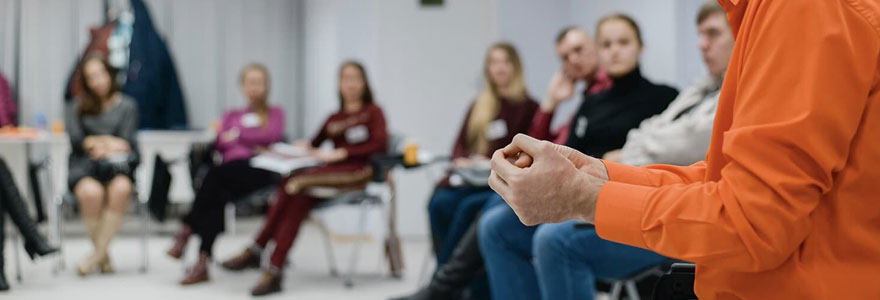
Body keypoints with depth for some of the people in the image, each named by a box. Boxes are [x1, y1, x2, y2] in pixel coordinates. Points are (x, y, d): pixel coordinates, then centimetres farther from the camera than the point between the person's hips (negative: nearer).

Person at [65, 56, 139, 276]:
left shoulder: (126, 105, 16)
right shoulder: (76, 107, 17)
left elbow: (127, 142, 6)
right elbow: (76, 140, 3)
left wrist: (97, 143, -3)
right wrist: (109, 142, -3)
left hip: (118, 167, 0)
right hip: (84, 166, 0)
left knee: (121, 188, -37)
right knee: (91, 192, -37)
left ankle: (97, 254, -28)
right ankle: (104, 257, -18)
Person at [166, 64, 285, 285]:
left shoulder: (275, 113, 23)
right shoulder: (232, 115, 32)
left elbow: (273, 135, 0)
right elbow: (220, 144, 14)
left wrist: (238, 136, 8)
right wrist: (252, 144, -2)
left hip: (260, 173, -3)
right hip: (231, 169, 3)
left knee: (216, 175, -34)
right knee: (217, 196, -34)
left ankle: (187, 231, -29)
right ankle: (202, 263, -43)